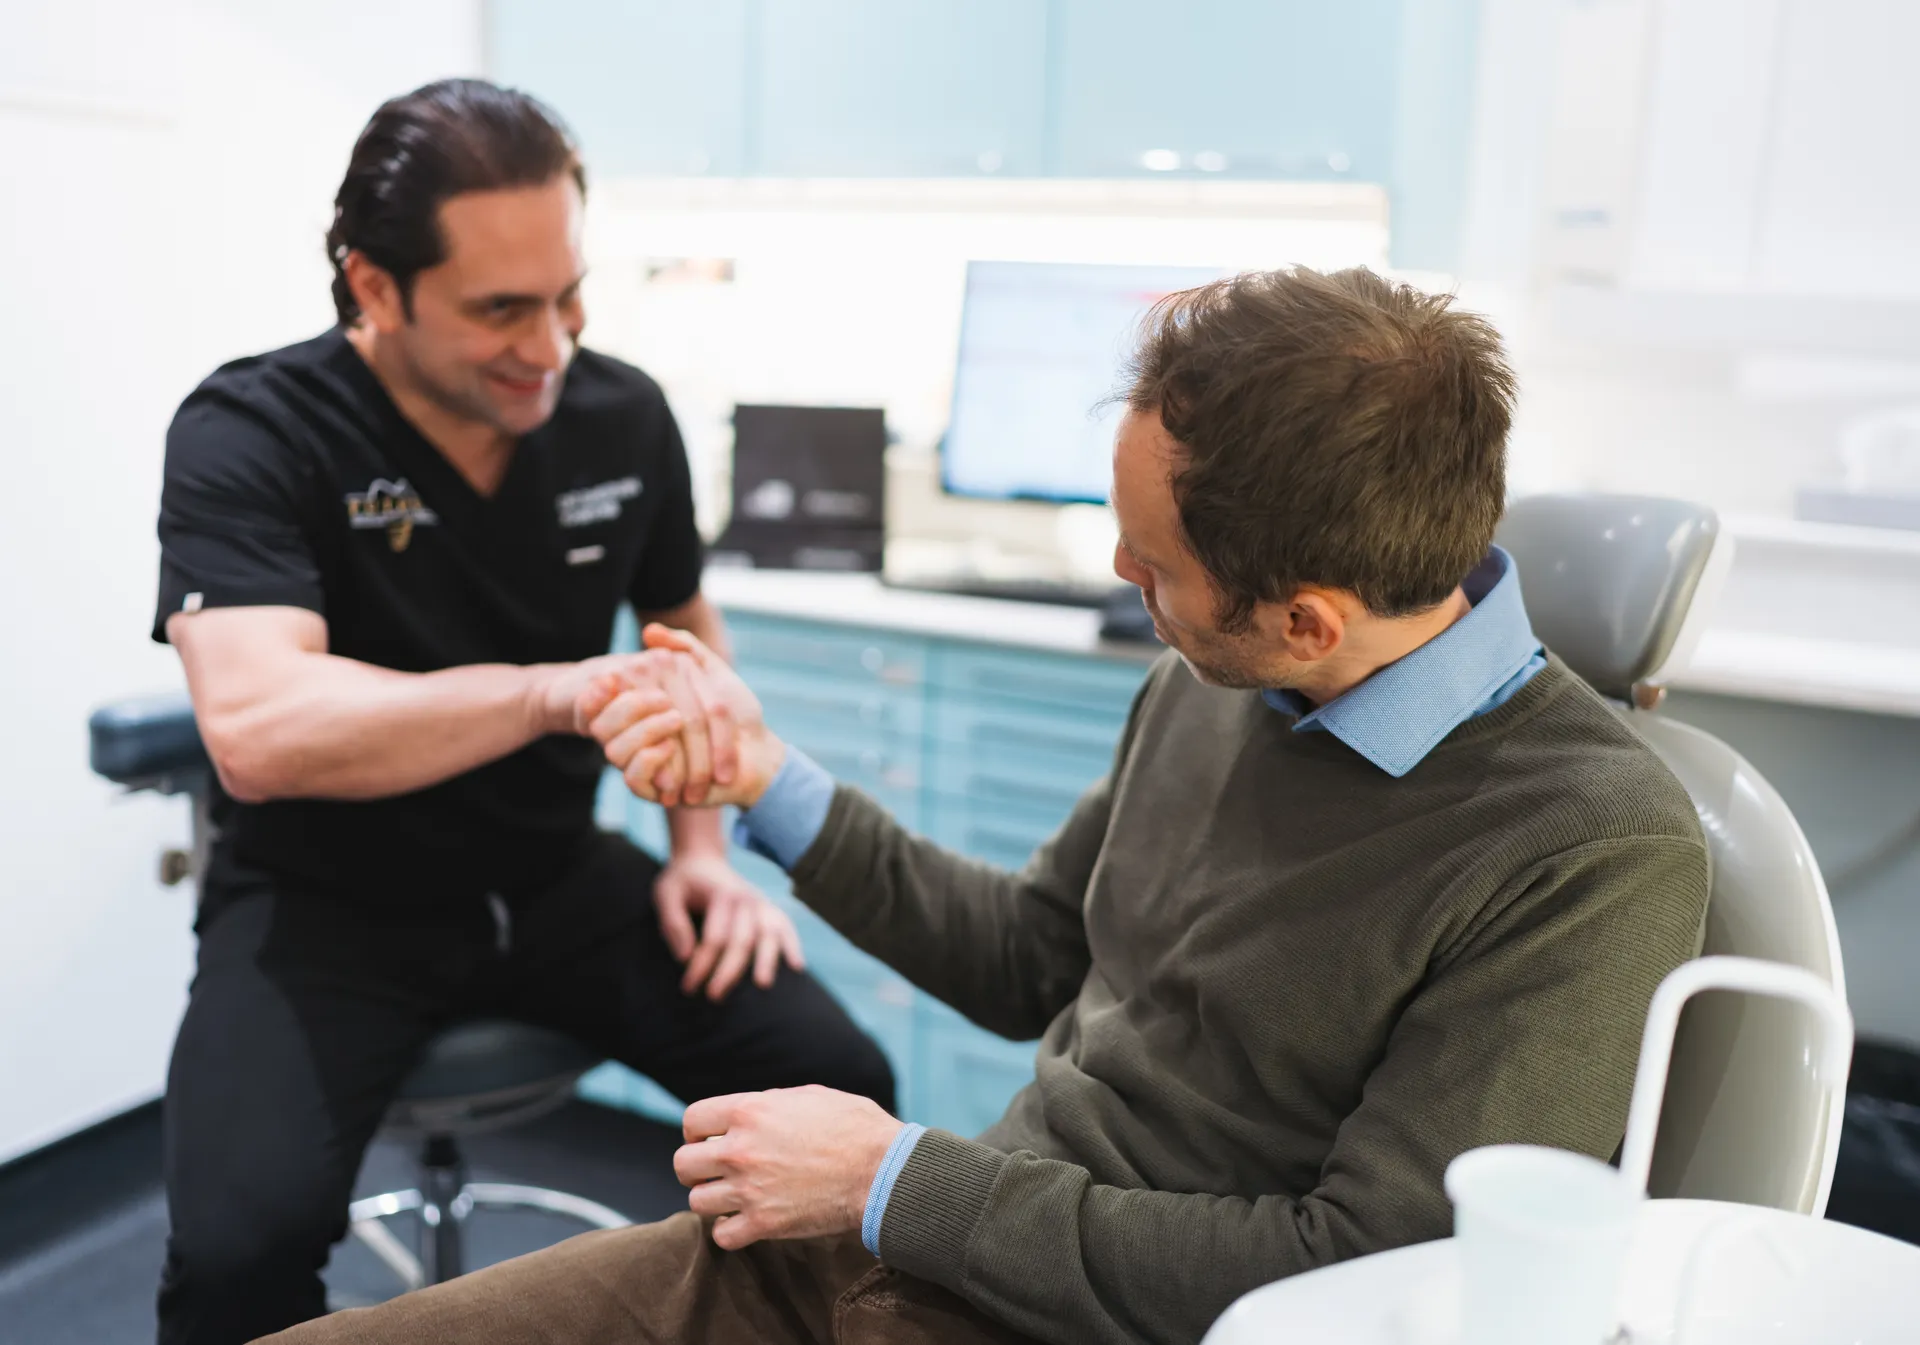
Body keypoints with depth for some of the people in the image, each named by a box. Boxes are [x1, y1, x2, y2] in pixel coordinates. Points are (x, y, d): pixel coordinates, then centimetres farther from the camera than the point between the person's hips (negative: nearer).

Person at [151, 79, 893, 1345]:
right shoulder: (250, 433, -16)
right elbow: (259, 730, -31)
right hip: (326, 904, -3)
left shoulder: (624, 414, -3)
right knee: (241, 1240, -29)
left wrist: (703, 848, 2)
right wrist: (558, 691, -33)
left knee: (843, 1088, -12)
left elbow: (688, 628, 14)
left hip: (557, 880, 4)